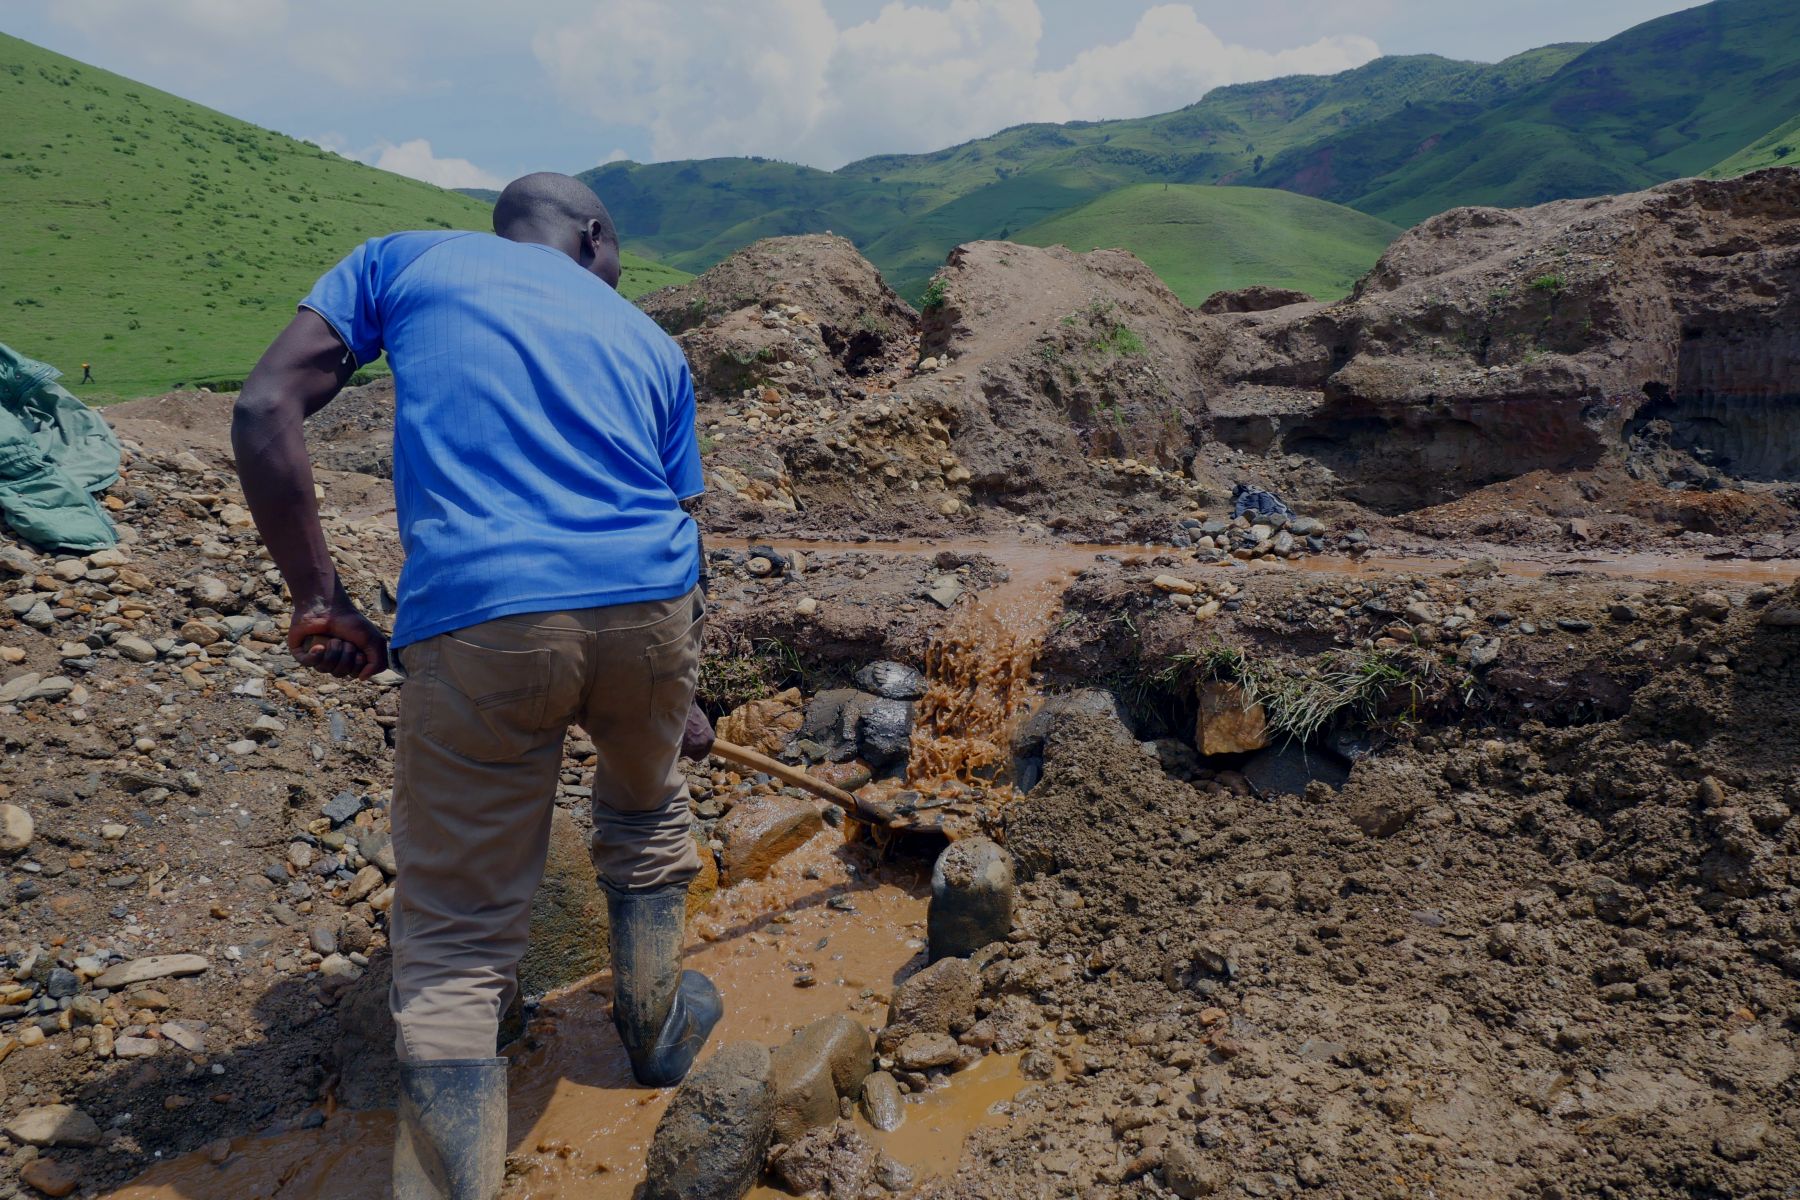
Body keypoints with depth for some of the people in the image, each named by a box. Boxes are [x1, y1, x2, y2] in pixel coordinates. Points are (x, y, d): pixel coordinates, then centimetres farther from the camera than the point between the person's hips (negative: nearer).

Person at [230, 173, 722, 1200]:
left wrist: (320, 600, 8)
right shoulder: (647, 337, 24)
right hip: (648, 610, 3)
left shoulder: (407, 259, 19)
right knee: (647, 807, 33)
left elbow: (266, 412, 5)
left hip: (473, 622, -3)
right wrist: (680, 701, 37)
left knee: (456, 946, 11)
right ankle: (659, 1028, 51)